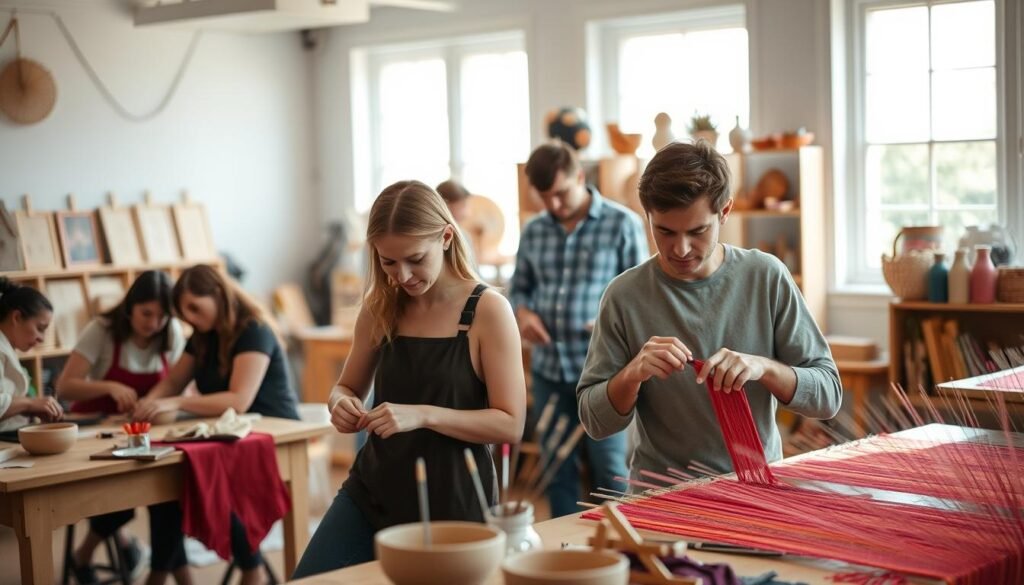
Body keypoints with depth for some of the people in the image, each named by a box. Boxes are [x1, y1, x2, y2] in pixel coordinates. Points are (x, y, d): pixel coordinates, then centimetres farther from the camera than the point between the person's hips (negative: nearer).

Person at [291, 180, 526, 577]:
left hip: (453, 503, -4)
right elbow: (347, 388, 16)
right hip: (372, 492, 4)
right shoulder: (380, 308, 3)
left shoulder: (488, 311, -11)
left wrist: (424, 415, -26)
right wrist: (342, 405, -9)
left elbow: (511, 424, -14)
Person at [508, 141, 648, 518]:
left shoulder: (622, 224, -5)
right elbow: (519, 287, 17)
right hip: (548, 369, 4)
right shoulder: (533, 231, 7)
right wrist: (522, 311, -4)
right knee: (557, 470, 12)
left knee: (609, 469, 2)